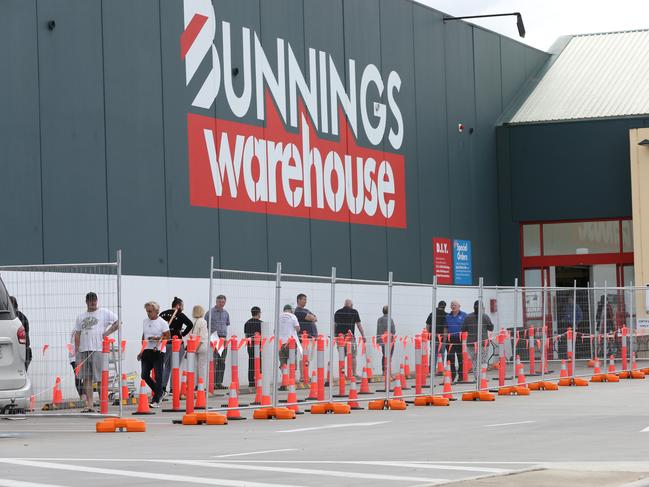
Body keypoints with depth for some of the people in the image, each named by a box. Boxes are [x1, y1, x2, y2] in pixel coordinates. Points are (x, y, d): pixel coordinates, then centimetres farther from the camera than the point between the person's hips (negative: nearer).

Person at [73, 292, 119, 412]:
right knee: (86, 378, 2)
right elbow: (77, 334, 16)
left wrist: (107, 332, -6)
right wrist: (77, 350, 6)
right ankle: (89, 405, 4)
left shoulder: (104, 313, 6)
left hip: (98, 349, -5)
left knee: (100, 379, -6)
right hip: (83, 350, 5)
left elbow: (118, 322, 3)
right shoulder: (81, 316, 18)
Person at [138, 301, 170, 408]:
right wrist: (142, 350, 19)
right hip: (147, 351, 6)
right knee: (145, 375, 3)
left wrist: (158, 339, -20)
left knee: (158, 376, -5)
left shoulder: (162, 323, -6)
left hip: (158, 352, -6)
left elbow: (168, 337, -8)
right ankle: (158, 392, 24)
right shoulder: (145, 321, 13)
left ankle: (156, 400, -1)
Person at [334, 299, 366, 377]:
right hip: (350, 336, -4)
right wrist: (363, 335, 6)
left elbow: (334, 325, 12)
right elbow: (359, 325, 2)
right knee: (353, 356, 2)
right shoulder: (354, 312, 2)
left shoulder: (337, 312, 13)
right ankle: (354, 374, -1)